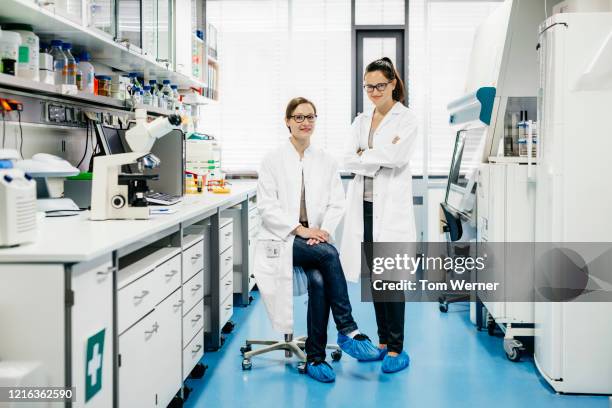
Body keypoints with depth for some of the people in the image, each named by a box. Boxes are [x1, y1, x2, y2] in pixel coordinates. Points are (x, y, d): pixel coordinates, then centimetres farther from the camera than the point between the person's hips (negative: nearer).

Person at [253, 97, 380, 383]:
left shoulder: (326, 161, 12)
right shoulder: (273, 160, 2)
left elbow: (337, 203, 7)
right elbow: (267, 206, -5)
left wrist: (323, 230, -12)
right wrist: (300, 229, -15)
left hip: (316, 239, 3)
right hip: (282, 239, -3)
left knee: (319, 280, -28)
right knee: (329, 255, -31)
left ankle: (315, 357, -18)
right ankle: (348, 331, -23)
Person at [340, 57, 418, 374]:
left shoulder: (406, 119, -1)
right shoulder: (361, 121, 15)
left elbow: (396, 156, -15)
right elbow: (348, 161, 4)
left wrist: (364, 154, -6)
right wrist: (380, 158, -9)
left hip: (391, 207, -5)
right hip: (364, 205, 6)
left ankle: (396, 348, 0)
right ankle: (383, 340, 20)